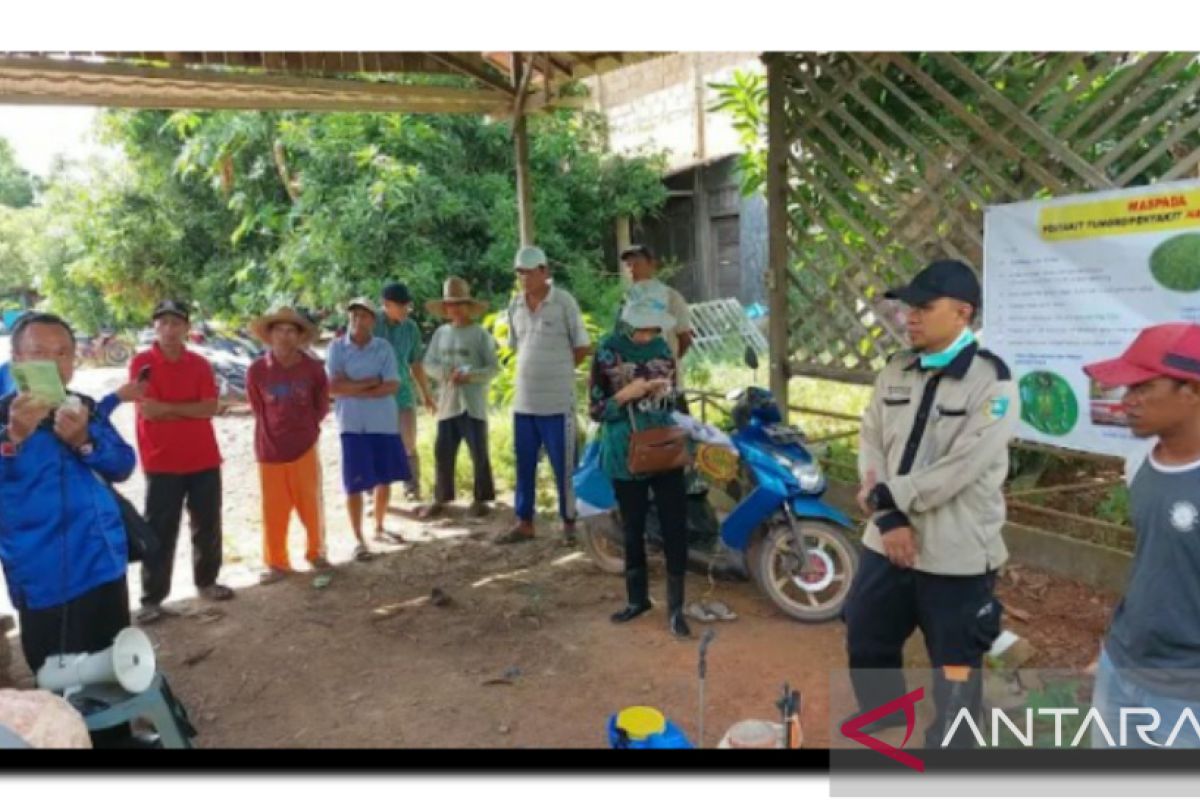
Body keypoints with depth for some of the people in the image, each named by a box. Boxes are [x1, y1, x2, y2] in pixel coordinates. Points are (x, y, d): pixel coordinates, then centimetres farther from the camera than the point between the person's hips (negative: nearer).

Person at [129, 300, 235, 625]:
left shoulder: (200, 364, 5)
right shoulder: (142, 363, -5)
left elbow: (210, 408, -6)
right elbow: (149, 409, -16)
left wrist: (169, 407, -14)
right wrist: (192, 408, -8)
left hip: (204, 459, 4)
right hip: (162, 463, -4)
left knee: (208, 525, 13)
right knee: (160, 531, 1)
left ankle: (206, 582, 29)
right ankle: (152, 599, 10)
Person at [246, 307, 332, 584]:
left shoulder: (313, 368, -8)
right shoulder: (257, 370, -10)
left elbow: (322, 406, 7)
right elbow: (259, 410, 5)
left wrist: (303, 428, 6)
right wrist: (275, 433, 6)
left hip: (304, 447, 0)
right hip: (270, 450, 0)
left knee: (311, 504, 10)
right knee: (273, 510, 7)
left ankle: (317, 553, 29)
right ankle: (277, 563, 21)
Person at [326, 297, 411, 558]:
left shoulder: (384, 348, -1)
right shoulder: (337, 347, -3)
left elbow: (392, 386, -10)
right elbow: (333, 387, -12)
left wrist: (355, 390, -14)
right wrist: (371, 382, -13)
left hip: (384, 423, 2)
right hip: (353, 425, -2)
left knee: (385, 478, 12)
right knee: (355, 484, -1)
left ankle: (379, 528, 32)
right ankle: (359, 539, 11)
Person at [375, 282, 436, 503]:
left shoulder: (410, 328, 0)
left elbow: (416, 364, 10)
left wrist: (426, 394, 14)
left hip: (403, 394, 2)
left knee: (409, 447, 2)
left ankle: (413, 490, 12)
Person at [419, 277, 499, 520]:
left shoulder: (480, 334, -3)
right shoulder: (441, 333, 9)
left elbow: (493, 368, -6)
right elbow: (429, 364, 7)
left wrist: (469, 376, -20)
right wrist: (447, 374, -11)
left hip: (473, 403, -4)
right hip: (447, 402, 4)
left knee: (479, 453, 2)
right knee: (443, 452, 7)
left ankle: (481, 499, 15)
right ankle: (441, 498, 20)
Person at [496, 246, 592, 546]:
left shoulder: (564, 301, -7)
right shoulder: (515, 305, 8)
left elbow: (582, 347, -2)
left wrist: (558, 372, 6)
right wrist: (536, 372, 12)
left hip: (557, 401, -5)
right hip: (523, 400, 5)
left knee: (563, 466, 3)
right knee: (524, 465, 11)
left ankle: (569, 523, 16)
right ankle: (524, 523, 23)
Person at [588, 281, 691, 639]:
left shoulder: (662, 349, 6)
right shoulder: (607, 353, -5)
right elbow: (595, 409, -6)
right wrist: (626, 394, -20)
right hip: (626, 455, -2)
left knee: (674, 526, -2)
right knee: (633, 528, 11)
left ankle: (675, 606, 10)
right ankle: (637, 598, 29)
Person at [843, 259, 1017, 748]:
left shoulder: (992, 383, -15)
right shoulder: (895, 373, 5)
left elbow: (958, 470, -22)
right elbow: (870, 444, 1)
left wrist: (886, 496, -14)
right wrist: (887, 519, -12)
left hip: (956, 556, -7)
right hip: (887, 541, 7)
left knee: (955, 670, 12)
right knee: (866, 646, 23)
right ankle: (886, 735, 50)